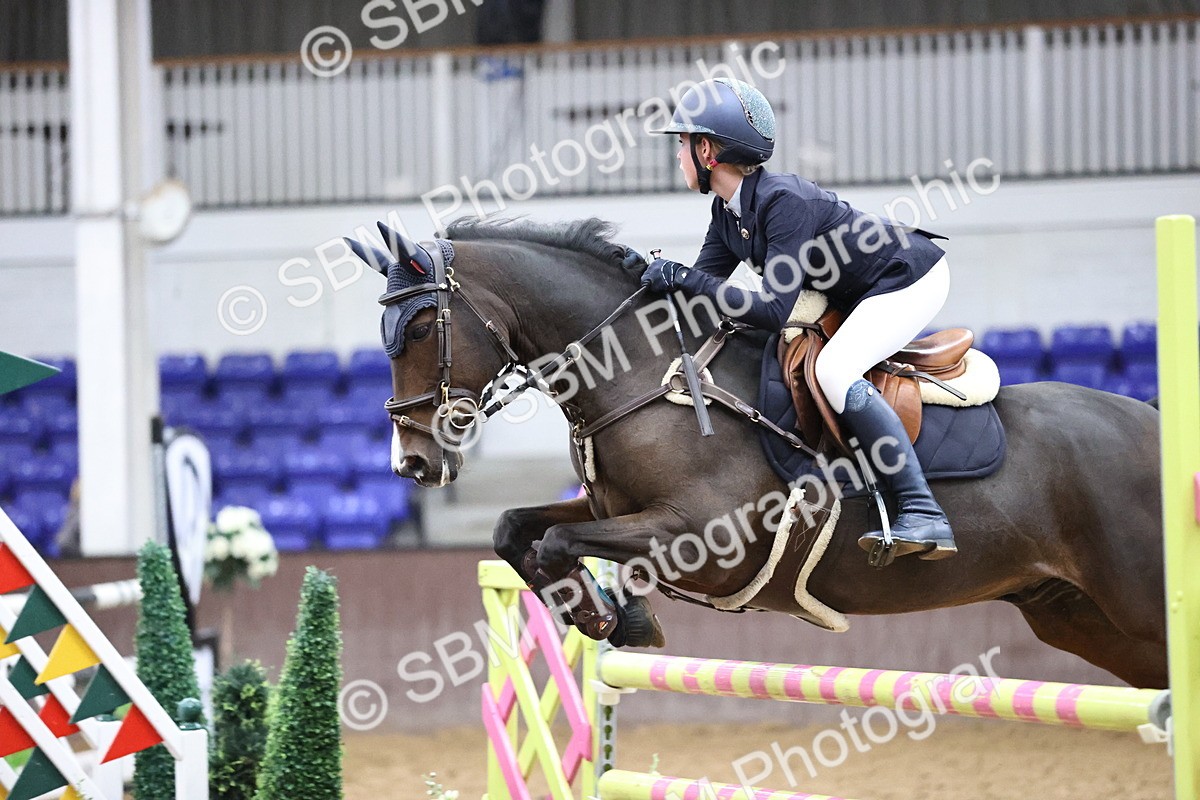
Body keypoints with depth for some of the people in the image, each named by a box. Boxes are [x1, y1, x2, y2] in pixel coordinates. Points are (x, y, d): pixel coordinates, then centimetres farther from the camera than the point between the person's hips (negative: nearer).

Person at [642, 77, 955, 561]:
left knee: (833, 371, -30)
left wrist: (686, 278, -34)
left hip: (911, 280, -10)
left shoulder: (783, 202, -30)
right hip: (858, 293, 10)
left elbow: (774, 311, -35)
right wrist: (663, 278, -15)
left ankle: (923, 517, -32)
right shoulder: (728, 211, -2)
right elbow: (705, 282, 3)